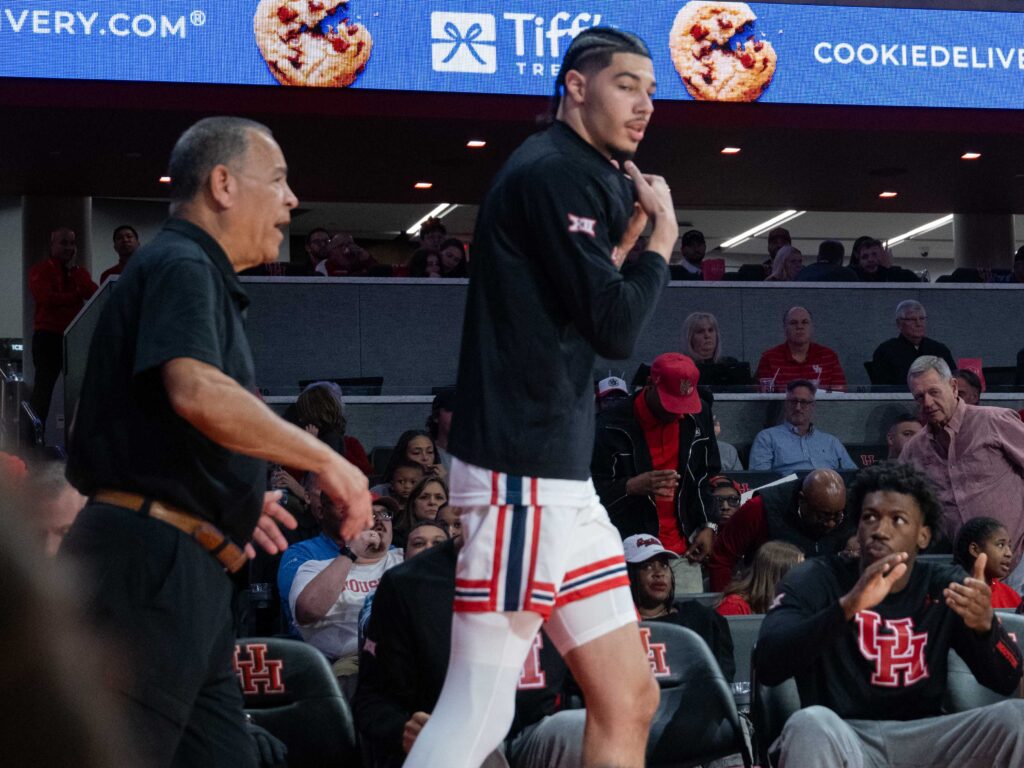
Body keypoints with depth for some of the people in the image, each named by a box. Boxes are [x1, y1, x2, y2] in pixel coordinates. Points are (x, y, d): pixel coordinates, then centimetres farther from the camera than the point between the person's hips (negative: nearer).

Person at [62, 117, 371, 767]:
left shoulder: (200, 274, 24)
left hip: (191, 577, 10)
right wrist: (325, 459, -17)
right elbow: (197, 392, -26)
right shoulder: (181, 266, -7)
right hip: (152, 560, -10)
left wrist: (232, 499, 24)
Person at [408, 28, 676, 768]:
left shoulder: (578, 178, 18)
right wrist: (661, 240, -1)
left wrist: (629, 233, 10)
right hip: (520, 475, -10)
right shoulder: (552, 173, -11)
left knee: (630, 700, 10)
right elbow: (616, 327, -16)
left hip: (559, 476, 10)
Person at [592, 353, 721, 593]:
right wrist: (632, 486, -21)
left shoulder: (699, 414, 7)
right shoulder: (612, 427, -8)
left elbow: (709, 475, 19)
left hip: (683, 551, 4)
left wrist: (709, 526, 10)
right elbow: (593, 491, -5)